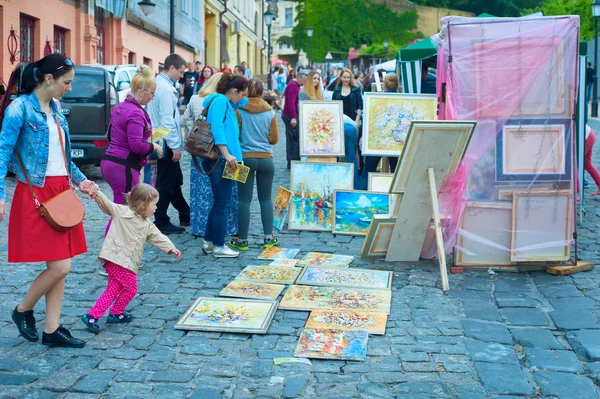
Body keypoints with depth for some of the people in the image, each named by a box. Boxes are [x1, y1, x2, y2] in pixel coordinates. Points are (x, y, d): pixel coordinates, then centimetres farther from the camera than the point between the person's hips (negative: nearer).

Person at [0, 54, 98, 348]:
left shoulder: (55, 108, 12)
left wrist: (79, 180, 13)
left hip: (61, 192, 8)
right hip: (35, 194, -7)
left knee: (60, 267, 7)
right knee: (59, 266, -9)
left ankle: (52, 330, 16)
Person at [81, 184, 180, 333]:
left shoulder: (147, 225, 16)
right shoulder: (123, 212, -5)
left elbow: (158, 237, 17)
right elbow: (107, 204, -13)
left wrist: (170, 248, 4)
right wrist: (97, 194, -30)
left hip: (129, 264, 7)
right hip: (115, 258, -7)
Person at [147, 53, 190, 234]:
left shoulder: (158, 84, 11)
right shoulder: (166, 89, -19)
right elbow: (167, 121, -23)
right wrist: (176, 146, -21)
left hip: (162, 143, 10)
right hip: (167, 145, -10)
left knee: (175, 180, 18)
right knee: (165, 184, -1)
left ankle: (185, 215, 29)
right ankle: (161, 223, 8)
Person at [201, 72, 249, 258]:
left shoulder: (226, 103, 19)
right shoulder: (220, 100, -10)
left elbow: (243, 102, 41)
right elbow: (217, 128, -22)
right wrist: (227, 154, -25)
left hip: (221, 160, 10)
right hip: (219, 159, -10)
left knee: (219, 202, 16)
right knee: (222, 203, -3)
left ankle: (208, 242, 24)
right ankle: (218, 246, 5)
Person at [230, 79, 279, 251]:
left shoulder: (238, 110, -5)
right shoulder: (270, 112, 2)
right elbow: (274, 139, 6)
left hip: (245, 157, -2)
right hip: (266, 158, 2)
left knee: (244, 199, 3)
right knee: (266, 198, 12)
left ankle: (242, 240, 7)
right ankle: (268, 238, 14)